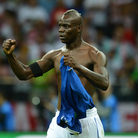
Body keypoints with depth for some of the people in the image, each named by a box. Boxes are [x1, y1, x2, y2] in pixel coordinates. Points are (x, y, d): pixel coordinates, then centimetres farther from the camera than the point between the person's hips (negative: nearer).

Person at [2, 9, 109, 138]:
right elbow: (25, 74, 12)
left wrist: (78, 66, -35)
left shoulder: (94, 55, -5)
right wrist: (10, 55, -5)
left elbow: (104, 84, -22)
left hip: (86, 119, -4)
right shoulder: (55, 55, 11)